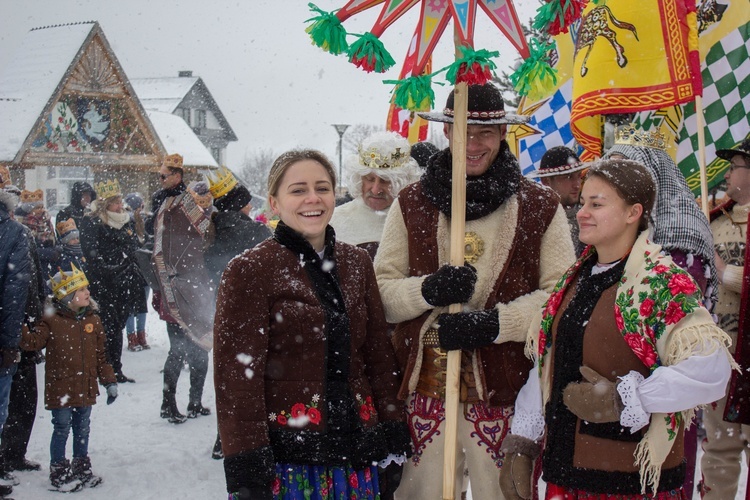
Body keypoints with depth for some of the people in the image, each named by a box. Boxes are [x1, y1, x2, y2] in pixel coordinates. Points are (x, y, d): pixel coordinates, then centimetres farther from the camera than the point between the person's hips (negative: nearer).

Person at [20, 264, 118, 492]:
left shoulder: (93, 320, 5)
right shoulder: (52, 321, -8)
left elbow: (101, 354, 9)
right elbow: (33, 341, -14)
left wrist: (109, 381, 7)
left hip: (85, 388, 4)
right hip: (60, 388, -4)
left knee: (82, 430, 14)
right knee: (62, 429, 3)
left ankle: (82, 469, 29)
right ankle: (59, 473, 17)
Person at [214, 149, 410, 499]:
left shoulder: (356, 262, 7)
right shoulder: (250, 270, -8)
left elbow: (379, 355, 10)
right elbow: (238, 375, -10)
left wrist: (393, 444, 6)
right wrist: (247, 471, -13)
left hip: (356, 455, 5)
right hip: (285, 459, -4)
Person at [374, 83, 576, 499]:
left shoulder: (540, 206, 4)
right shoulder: (411, 203, 7)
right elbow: (378, 290, 5)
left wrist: (496, 323, -15)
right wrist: (427, 290, -16)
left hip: (504, 388, -1)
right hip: (422, 385, 1)